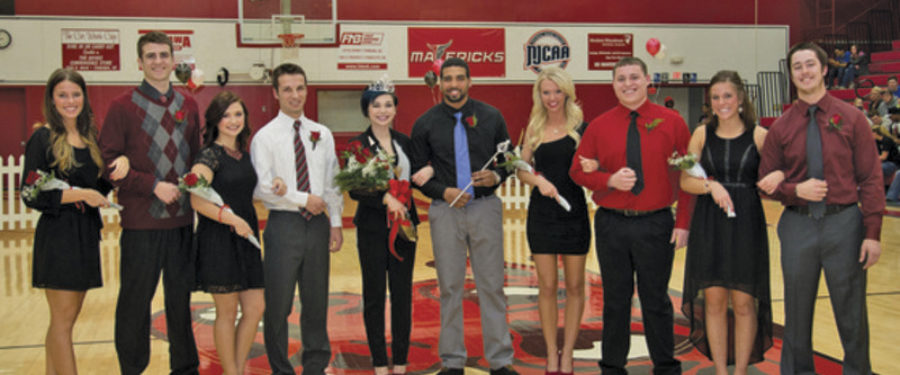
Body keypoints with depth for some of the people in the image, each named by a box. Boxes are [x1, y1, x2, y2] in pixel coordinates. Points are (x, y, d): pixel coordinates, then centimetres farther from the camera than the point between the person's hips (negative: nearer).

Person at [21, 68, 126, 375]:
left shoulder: (89, 136, 12)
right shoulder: (43, 138, -8)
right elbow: (31, 195, -12)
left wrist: (118, 168, -4)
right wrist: (79, 194, -18)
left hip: (86, 233, 7)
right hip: (58, 236, -7)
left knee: (66, 318, 13)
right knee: (63, 320, -3)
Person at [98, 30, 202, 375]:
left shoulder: (188, 106, 10)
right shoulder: (123, 106, -3)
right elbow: (110, 161, -8)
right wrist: (153, 185, -16)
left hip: (182, 219, 4)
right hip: (141, 220, -4)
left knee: (181, 297, 13)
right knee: (135, 300, 5)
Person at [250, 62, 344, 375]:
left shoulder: (322, 134, 10)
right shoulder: (265, 137, -2)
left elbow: (332, 182, 10)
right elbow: (262, 189, -10)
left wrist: (335, 223, 3)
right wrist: (303, 199, -11)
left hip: (318, 223, 4)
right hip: (284, 224, -3)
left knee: (316, 301, 12)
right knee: (278, 305, 2)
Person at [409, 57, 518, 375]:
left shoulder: (491, 117, 5)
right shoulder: (425, 124, 4)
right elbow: (417, 172, 6)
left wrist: (496, 177, -10)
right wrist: (444, 192, -10)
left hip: (485, 208, 0)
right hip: (445, 210, 0)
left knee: (492, 286, 3)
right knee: (450, 287, 5)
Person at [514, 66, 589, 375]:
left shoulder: (580, 126, 0)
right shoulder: (534, 129, 7)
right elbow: (521, 169, 7)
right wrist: (538, 180, -13)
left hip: (574, 212, -1)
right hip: (542, 213, 2)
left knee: (574, 285, 5)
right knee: (547, 285, 5)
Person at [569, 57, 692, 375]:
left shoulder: (672, 122, 1)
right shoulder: (599, 126, 4)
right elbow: (577, 171, 5)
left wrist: (684, 223, -5)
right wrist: (610, 180, -13)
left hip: (656, 225, -1)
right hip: (611, 225, 1)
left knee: (656, 300, 9)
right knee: (615, 301, 11)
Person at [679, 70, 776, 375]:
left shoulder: (758, 135, 0)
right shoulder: (702, 134, 4)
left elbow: (775, 172, 4)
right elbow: (686, 181, 2)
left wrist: (778, 175, -19)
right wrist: (711, 185, -16)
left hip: (746, 224, -1)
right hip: (709, 224, 1)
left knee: (744, 303, 3)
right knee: (714, 300, 5)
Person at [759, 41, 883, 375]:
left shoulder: (851, 118, 1)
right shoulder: (781, 127, 4)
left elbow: (871, 178, -2)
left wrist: (873, 233, -8)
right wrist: (797, 190, -13)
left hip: (844, 223, -1)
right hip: (797, 225, 1)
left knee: (851, 313, 7)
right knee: (797, 312, 12)